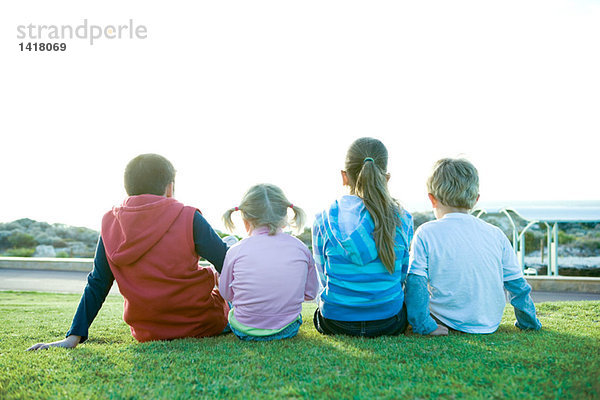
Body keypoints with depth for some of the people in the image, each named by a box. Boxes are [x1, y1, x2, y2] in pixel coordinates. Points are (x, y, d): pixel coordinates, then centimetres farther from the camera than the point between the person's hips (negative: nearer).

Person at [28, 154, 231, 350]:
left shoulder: (110, 222, -4)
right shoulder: (188, 218, -16)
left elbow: (96, 284, -4)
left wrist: (73, 337, 0)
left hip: (145, 334, 4)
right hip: (200, 326, -4)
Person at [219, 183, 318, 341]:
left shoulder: (236, 251, -10)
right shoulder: (300, 248, -5)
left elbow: (226, 294, 4)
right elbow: (310, 293, 5)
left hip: (245, 332, -1)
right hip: (288, 330, 2)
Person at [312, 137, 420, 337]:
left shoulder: (324, 220, -9)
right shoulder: (402, 219, -6)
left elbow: (324, 275, 1)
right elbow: (402, 275, 4)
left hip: (335, 323, 0)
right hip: (389, 324, 1)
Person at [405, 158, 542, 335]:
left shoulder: (426, 233, -10)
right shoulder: (496, 234, 0)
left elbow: (415, 285, -15)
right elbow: (517, 285, 6)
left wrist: (422, 326, -10)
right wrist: (529, 323, 19)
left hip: (447, 322, -4)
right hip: (490, 325, 4)